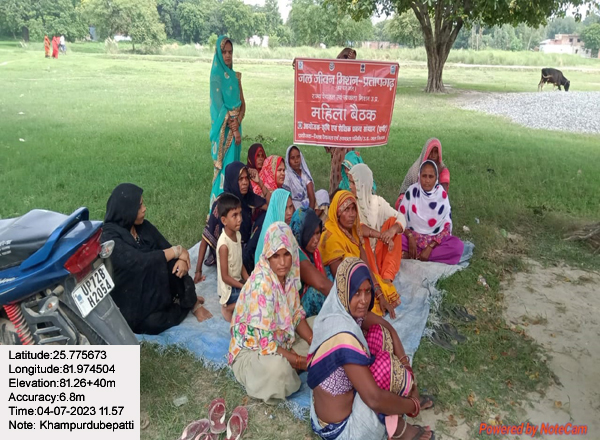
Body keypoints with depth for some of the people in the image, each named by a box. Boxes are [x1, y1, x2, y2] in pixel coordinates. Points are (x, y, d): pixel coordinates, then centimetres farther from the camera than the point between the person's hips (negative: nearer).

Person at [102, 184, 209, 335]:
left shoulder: (143, 226, 0)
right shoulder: (110, 237, -22)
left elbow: (166, 247, -1)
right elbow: (142, 261, -32)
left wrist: (182, 259, -25)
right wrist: (177, 250, -22)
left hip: (155, 285, 5)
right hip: (130, 297, -5)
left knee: (176, 267, -25)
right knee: (153, 323, -31)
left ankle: (191, 302, -2)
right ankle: (183, 305, -2)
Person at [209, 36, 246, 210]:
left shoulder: (235, 76, 14)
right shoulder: (216, 76, -7)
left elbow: (242, 104, 9)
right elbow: (219, 105, -14)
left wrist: (237, 122, -9)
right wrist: (233, 129, -17)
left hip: (235, 127, 7)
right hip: (224, 129, -7)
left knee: (234, 163, 10)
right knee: (225, 165, -6)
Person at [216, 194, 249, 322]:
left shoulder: (238, 235, -3)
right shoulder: (224, 244, -26)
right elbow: (225, 277, -21)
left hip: (238, 282, 8)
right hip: (229, 288, -8)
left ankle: (233, 305, 11)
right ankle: (228, 308, 1)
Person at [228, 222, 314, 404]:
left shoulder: (289, 275, -8)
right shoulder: (261, 285, -31)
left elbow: (296, 315, 2)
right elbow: (265, 344, -29)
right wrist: (305, 362, -23)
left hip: (282, 341, 8)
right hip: (252, 349, -8)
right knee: (276, 367, -38)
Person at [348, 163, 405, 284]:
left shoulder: (378, 201, 3)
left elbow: (401, 218, -5)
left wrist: (393, 230, -28)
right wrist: (381, 235, -32)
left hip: (379, 254, 4)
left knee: (392, 221, -13)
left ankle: (387, 277, -28)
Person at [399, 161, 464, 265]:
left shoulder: (442, 195, -6)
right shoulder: (412, 191, -7)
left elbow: (447, 227, -6)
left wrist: (430, 247, -18)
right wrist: (410, 237, -20)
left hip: (434, 239, 2)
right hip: (413, 236, -2)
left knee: (458, 246, -29)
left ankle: (410, 255, -25)